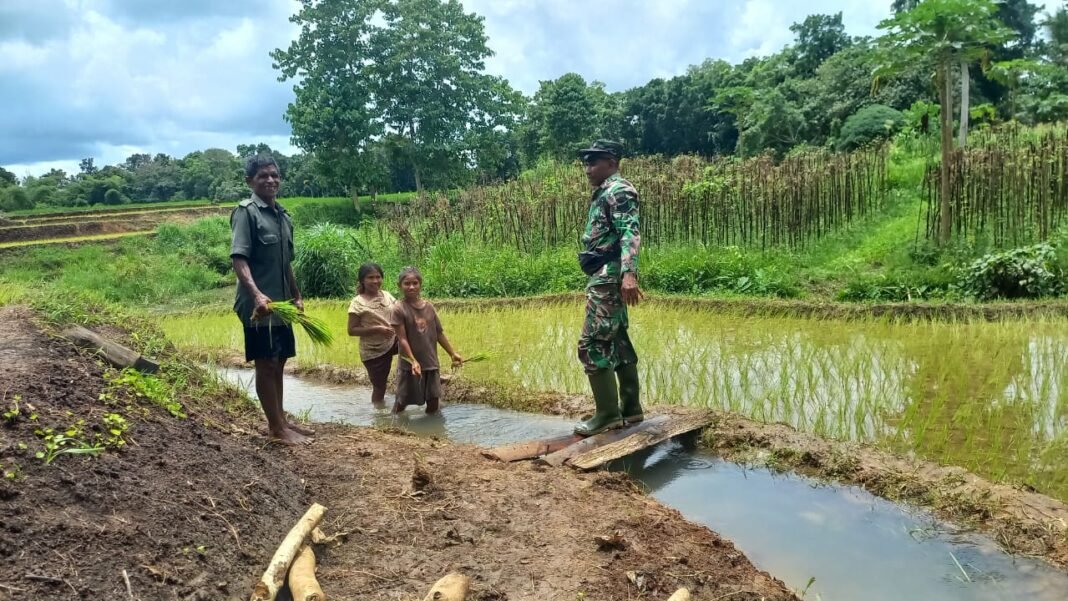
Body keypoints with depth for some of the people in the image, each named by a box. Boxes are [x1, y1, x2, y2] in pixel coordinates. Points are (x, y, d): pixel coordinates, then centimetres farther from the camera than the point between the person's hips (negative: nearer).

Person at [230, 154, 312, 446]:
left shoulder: (283, 216, 13)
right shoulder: (246, 212, -10)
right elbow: (239, 259, -20)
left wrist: (297, 296, 20)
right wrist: (256, 294, -32)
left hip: (281, 303, 8)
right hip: (259, 305, -8)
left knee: (278, 362, 14)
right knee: (266, 364, -1)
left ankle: (280, 420, 25)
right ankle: (277, 428, 6)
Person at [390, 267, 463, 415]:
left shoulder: (429, 307, 2)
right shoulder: (399, 309, -13)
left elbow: (439, 333, 10)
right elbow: (402, 339, -15)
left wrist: (453, 353, 10)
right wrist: (413, 361, -22)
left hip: (431, 363, 5)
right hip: (409, 365, -5)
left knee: (434, 400, 10)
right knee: (402, 401, 5)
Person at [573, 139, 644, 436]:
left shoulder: (618, 191, -10)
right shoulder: (603, 194, 21)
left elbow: (630, 234, -23)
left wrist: (629, 273, -35)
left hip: (609, 277, -11)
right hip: (605, 278, 11)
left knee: (592, 345, -10)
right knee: (617, 342, 13)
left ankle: (608, 414, -4)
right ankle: (630, 408, 20)